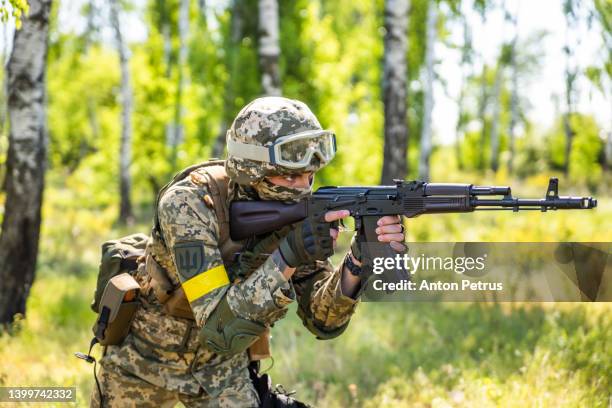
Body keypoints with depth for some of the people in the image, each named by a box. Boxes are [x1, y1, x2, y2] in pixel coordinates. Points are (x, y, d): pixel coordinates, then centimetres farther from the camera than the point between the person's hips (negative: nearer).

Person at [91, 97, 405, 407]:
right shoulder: (189, 203, -32)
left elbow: (323, 321, -19)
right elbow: (221, 329, -38)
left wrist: (359, 261, -36)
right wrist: (287, 256, -47)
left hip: (223, 364, 3)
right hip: (146, 355, -3)